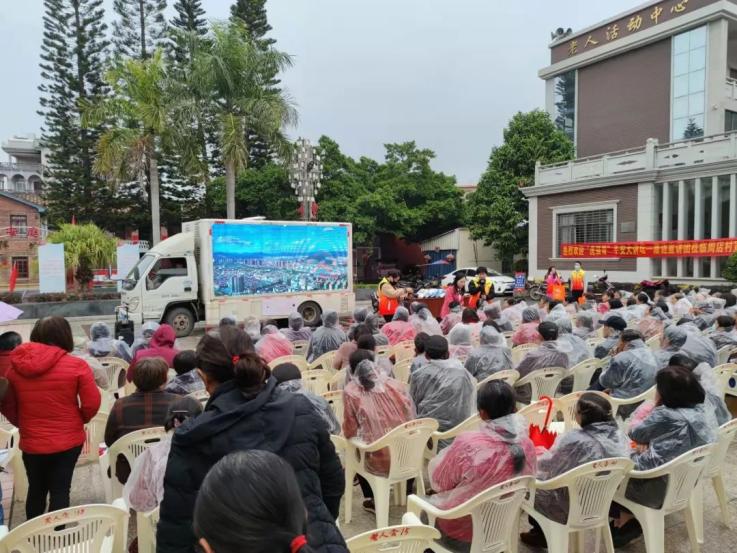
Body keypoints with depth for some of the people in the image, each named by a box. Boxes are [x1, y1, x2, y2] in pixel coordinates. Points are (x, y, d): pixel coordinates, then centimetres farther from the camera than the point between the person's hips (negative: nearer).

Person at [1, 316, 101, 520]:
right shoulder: (76, 365, -15)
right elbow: (92, 404, -12)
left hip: (31, 442, 3)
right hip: (68, 440, -3)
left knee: (36, 490, 22)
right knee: (60, 490, 9)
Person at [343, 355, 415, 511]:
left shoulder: (350, 392, -7)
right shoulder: (395, 384, 0)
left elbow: (350, 433, -3)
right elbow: (411, 417, 8)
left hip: (380, 461, -3)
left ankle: (373, 500, 35)